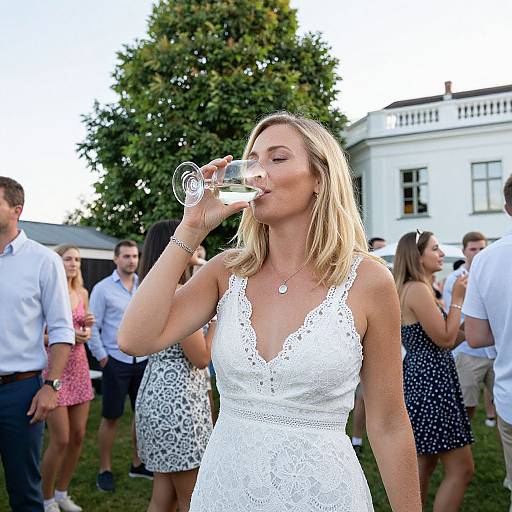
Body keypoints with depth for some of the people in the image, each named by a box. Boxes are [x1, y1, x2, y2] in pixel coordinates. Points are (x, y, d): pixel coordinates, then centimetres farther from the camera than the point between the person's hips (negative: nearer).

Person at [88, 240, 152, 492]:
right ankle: (105, 470, 17)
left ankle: (137, 463, 26)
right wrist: (102, 358, -7)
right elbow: (92, 328, -5)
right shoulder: (103, 288, -4)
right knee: (110, 417, 3)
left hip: (144, 360, 4)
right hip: (116, 362, -4)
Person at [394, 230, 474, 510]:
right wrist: (457, 298, -8)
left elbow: (448, 339, 16)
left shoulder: (412, 288, 15)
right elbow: (445, 338, -16)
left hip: (421, 379, 11)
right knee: (461, 468, -5)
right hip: (430, 381, -11)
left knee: (425, 462, 18)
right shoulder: (417, 289, -16)